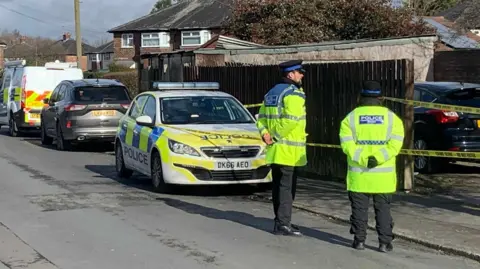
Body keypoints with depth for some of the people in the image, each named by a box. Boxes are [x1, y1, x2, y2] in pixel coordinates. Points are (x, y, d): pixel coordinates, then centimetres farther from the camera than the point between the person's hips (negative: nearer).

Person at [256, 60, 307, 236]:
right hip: (289, 149, -9)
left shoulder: (271, 93, 16)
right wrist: (278, 136, -17)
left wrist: (265, 133, 1)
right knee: (287, 187, -6)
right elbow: (291, 120, -26)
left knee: (278, 185, 14)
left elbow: (261, 117, 14)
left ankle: (281, 220, 24)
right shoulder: (294, 94, -14)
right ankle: (283, 224, -7)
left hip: (274, 149, 9)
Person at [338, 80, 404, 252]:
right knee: (383, 209, 7)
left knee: (359, 208, 9)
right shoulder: (392, 118, 2)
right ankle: (385, 242, 5)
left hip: (359, 175, 0)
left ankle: (359, 240, 11)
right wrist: (377, 159, -16)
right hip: (383, 176, 0)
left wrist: (364, 160, -16)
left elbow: (347, 145, -11)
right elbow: (394, 145, -12)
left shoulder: (351, 118, 1)